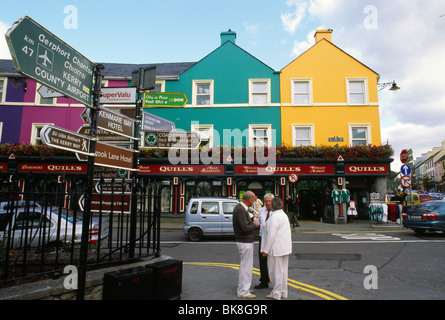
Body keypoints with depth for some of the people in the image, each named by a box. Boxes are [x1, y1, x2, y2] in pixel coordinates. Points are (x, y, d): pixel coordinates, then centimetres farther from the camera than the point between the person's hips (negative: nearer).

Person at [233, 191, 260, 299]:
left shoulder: (240, 208, 10)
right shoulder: (240, 210, -23)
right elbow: (245, 228, -27)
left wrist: (252, 222, 4)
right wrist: (255, 225, -10)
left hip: (245, 241, 11)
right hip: (245, 242, -11)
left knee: (245, 265, 20)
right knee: (246, 266, 0)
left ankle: (243, 288, 33)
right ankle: (243, 292, 11)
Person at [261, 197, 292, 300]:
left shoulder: (274, 217, -19)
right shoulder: (284, 215, 11)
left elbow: (271, 235, -21)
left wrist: (266, 250, -16)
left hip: (276, 248, -9)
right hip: (285, 248, 9)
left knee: (276, 270, 1)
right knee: (283, 270, 15)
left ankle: (276, 293, 10)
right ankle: (283, 292, 24)